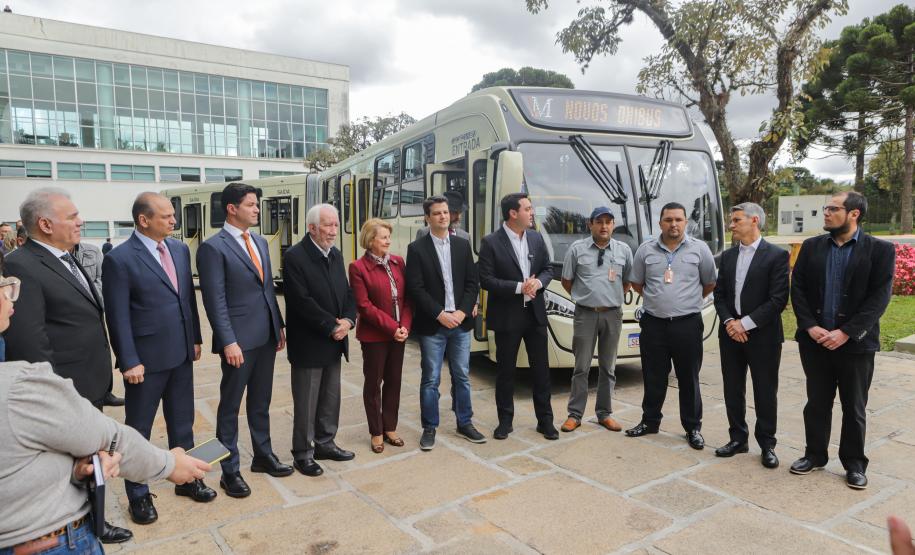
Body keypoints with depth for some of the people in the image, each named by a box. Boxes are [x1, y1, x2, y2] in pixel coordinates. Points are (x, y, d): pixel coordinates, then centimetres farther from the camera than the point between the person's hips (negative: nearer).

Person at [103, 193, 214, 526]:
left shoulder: (180, 249, 5)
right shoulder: (120, 259, -14)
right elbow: (118, 316, -14)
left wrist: (195, 339, 10)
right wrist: (129, 361, -14)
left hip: (180, 354, 6)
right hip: (146, 360, -5)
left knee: (182, 423, 18)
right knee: (138, 430, 12)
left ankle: (187, 479, 34)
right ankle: (138, 494, 28)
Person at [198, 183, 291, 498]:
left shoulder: (260, 242, 12)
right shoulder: (213, 247, -11)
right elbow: (215, 301, -15)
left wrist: (279, 326, 12)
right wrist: (228, 342, -19)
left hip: (266, 337, 7)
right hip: (239, 340, -7)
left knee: (261, 401, 18)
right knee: (231, 406, 7)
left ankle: (263, 455, 33)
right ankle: (229, 471, 19)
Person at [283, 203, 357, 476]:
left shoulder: (336, 254, 9)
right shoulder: (295, 257, -14)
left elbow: (347, 292, 10)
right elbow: (302, 301, -21)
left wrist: (347, 320, -8)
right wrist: (332, 326, -17)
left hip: (335, 341, 7)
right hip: (308, 344, -7)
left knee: (331, 398, 16)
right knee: (306, 403, 5)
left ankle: (325, 443, 32)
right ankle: (302, 453, 20)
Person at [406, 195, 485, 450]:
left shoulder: (463, 245, 8)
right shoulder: (416, 248, -3)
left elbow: (472, 283, 5)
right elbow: (415, 288, -9)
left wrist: (462, 312, -8)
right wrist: (440, 314, -16)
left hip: (460, 323, 3)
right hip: (432, 326, -3)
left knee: (462, 376, 12)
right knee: (431, 380, 5)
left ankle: (464, 423, 26)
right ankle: (429, 428, 18)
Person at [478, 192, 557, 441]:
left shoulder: (536, 238, 5)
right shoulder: (491, 242, -10)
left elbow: (548, 269, 11)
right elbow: (486, 280, -14)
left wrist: (538, 282, -11)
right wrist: (518, 287, -19)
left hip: (535, 313, 4)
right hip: (507, 317, -4)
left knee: (541, 369, 9)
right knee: (506, 370, 8)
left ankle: (545, 420, 23)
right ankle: (505, 421, 23)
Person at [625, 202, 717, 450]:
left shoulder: (699, 248, -1)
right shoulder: (646, 250, 3)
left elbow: (710, 283, 9)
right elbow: (637, 283, 14)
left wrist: (688, 300, 13)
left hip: (687, 324, -1)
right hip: (653, 324, 2)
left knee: (688, 379, 8)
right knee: (653, 378, 12)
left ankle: (693, 427, 21)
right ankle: (650, 421, 27)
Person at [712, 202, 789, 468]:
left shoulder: (777, 255, -7)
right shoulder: (727, 256, 9)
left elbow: (778, 299, -13)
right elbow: (719, 294, 9)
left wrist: (745, 323, -16)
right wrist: (729, 322, -8)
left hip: (762, 336, -5)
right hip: (730, 334, 5)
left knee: (765, 392, 6)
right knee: (733, 389, 11)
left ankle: (767, 445, 21)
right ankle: (738, 438, 26)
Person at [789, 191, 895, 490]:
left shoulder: (880, 250, -4)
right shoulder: (811, 246, 4)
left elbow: (879, 297, -10)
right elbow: (797, 289, 2)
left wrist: (845, 332, -17)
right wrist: (810, 326, -10)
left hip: (855, 343, -2)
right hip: (814, 340, 3)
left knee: (854, 407, 10)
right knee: (816, 403, 13)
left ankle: (854, 463, 26)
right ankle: (815, 454, 28)